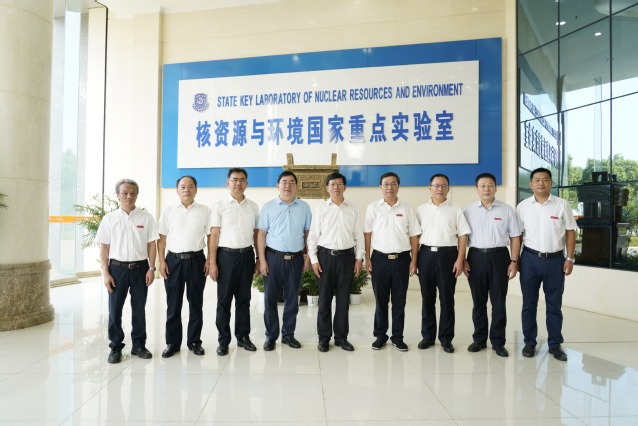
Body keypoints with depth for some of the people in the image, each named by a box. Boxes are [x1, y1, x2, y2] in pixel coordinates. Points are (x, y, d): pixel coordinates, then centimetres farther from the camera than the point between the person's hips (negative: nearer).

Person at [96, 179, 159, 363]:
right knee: (114, 309, 4)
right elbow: (104, 248, 3)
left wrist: (151, 268, -4)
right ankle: (115, 347, 19)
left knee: (139, 309, 9)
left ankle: (139, 345, 21)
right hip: (117, 268, 0)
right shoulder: (109, 219, 4)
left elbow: (151, 244, 3)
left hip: (140, 268, 0)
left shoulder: (146, 217, 4)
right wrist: (106, 273, -4)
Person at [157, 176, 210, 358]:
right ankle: (172, 342, 19)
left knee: (196, 302, 7)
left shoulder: (204, 211, 5)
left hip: (196, 260, 0)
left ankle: (194, 341, 21)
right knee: (173, 303, 6)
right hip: (173, 260, 1)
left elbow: (211, 237, 5)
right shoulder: (168, 211, 7)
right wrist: (162, 261, -1)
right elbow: (162, 238, 7)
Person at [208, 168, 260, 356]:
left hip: (247, 255, 3)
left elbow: (256, 234, 11)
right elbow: (214, 235, -4)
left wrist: (259, 259, 8)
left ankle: (243, 336, 24)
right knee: (224, 300, 4)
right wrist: (212, 262, -9)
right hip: (226, 255, -3)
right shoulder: (219, 206, -1)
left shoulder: (253, 207, 9)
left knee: (244, 298, 11)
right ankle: (223, 340, 17)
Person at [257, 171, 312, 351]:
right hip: (273, 257, -1)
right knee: (270, 298, 5)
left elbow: (308, 233, 7)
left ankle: (288, 334, 26)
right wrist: (262, 260, -7)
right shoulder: (268, 207, 0)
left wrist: (308, 257, 3)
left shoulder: (304, 207, 4)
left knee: (292, 300, 11)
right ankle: (271, 336, 21)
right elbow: (261, 234, -2)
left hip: (296, 259, 2)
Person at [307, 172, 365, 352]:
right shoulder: (320, 209, 3)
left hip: (347, 256, 1)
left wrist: (359, 258, 2)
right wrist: (313, 259, -3)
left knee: (344, 299, 8)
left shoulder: (353, 209, 6)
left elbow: (359, 235, 7)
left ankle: (341, 337, 21)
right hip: (326, 256, -1)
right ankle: (324, 337, 19)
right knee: (324, 298, 5)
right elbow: (313, 236, 2)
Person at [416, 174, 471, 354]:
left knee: (447, 298, 4)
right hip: (426, 254, 2)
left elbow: (463, 235, 1)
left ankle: (446, 338, 17)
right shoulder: (421, 209, 10)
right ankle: (428, 335, 21)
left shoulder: (455, 210, 5)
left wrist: (460, 260, -8)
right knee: (427, 297, 8)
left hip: (448, 254, -1)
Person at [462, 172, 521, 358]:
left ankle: (498, 342, 16)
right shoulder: (468, 211, 5)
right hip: (476, 257, 1)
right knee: (478, 301, 8)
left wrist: (514, 261, -3)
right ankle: (479, 339, 21)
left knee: (499, 302, 4)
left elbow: (514, 238, 4)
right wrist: (463, 260, -3)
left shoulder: (507, 210, 4)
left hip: (499, 257, 0)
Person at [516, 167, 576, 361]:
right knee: (529, 304, 7)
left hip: (555, 259, 0)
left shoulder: (562, 204, 2)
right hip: (530, 258, 0)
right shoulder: (523, 206, 3)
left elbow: (570, 232, 5)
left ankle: (555, 344, 21)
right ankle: (529, 342, 19)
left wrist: (570, 258, -1)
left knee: (554, 304, 8)